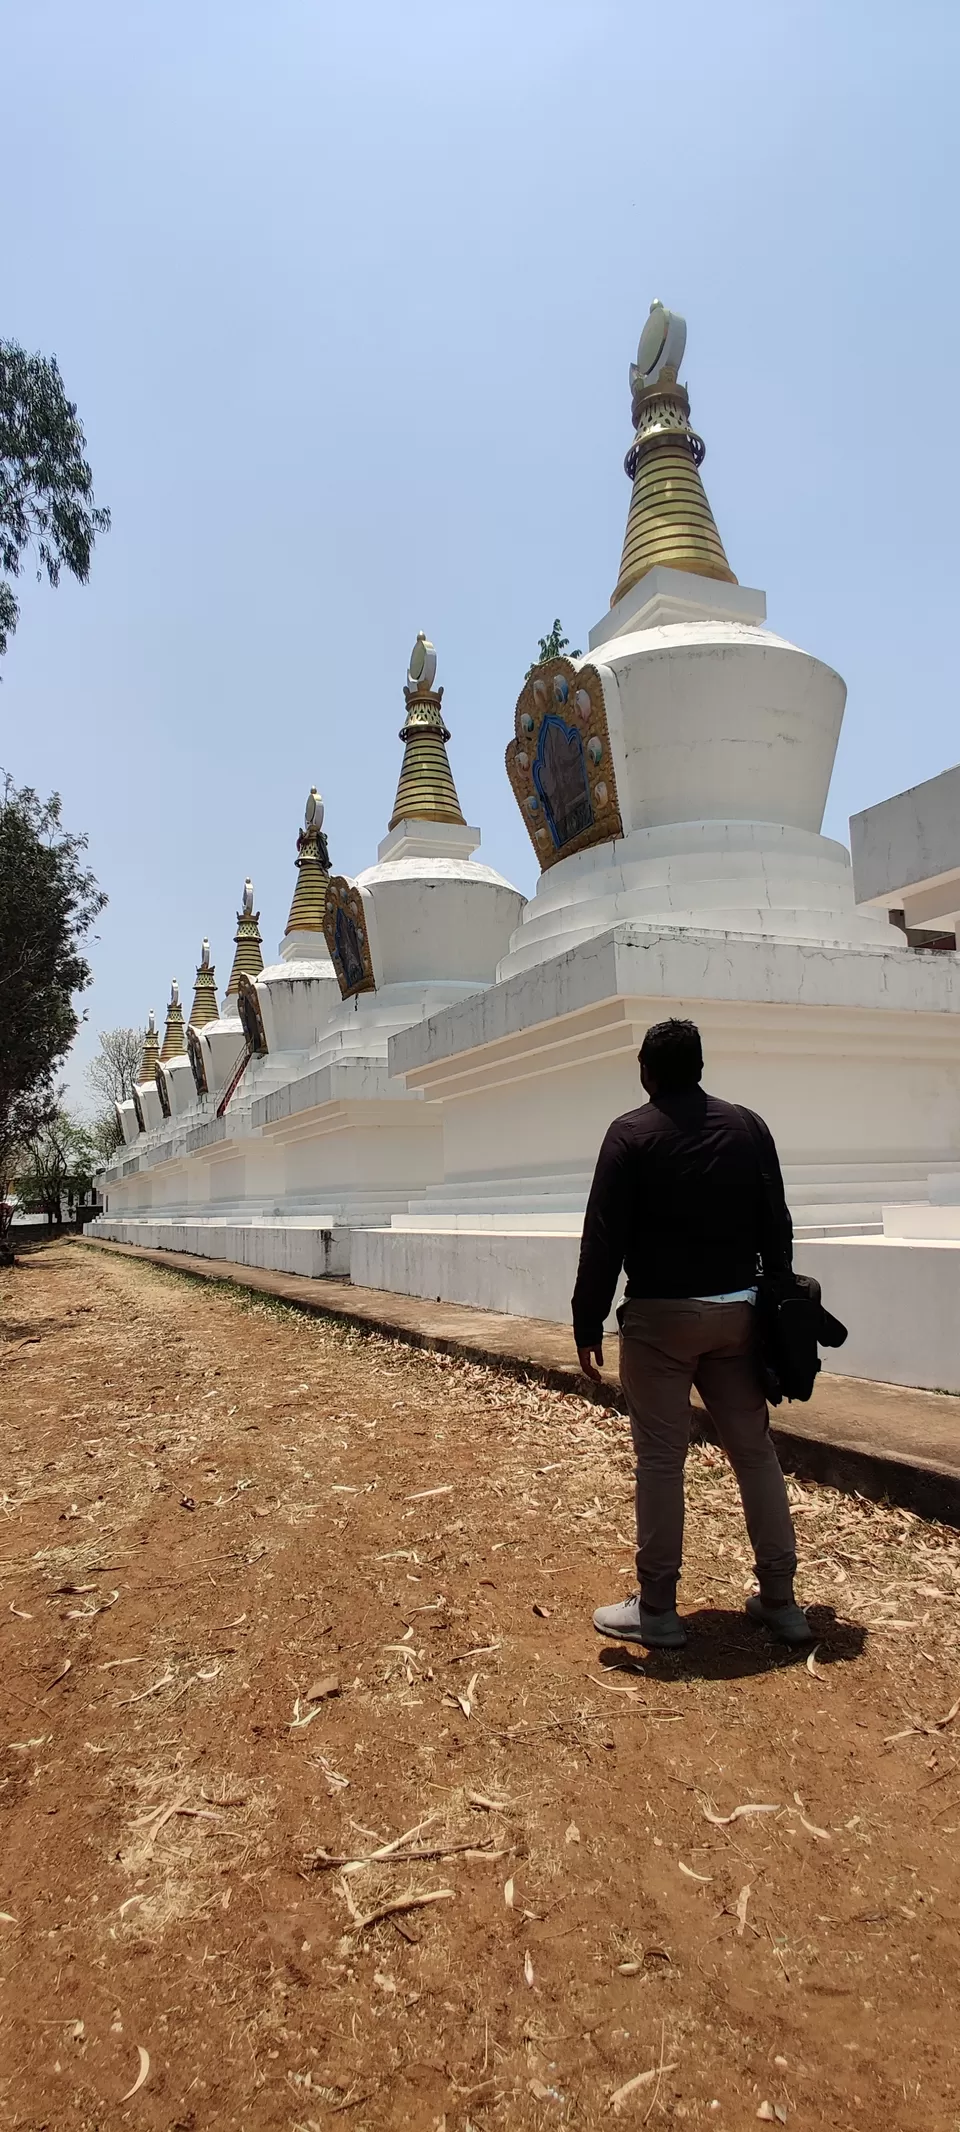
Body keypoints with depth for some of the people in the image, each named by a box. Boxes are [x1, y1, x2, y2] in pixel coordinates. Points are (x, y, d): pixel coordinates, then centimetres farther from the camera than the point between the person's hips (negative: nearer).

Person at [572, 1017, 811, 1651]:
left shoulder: (631, 1134, -8)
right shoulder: (748, 1127, 5)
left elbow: (604, 1239, -11)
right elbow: (777, 1225, 9)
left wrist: (588, 1323, -5)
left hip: (660, 1316, -4)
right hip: (737, 1311, 5)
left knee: (660, 1459, 3)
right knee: (756, 1450, 13)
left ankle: (656, 1610, 12)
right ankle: (780, 1600, 23)